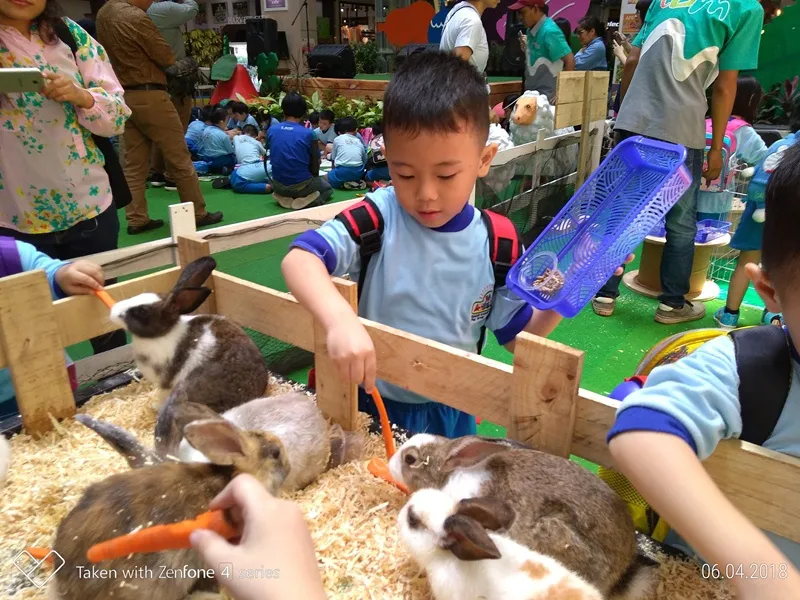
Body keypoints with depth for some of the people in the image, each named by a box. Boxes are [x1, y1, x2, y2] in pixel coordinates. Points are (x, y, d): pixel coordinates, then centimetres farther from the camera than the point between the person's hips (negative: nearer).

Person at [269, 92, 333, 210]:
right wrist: (314, 177, 19)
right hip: (301, 185, -4)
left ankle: (285, 198, 7)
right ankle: (304, 202, -4)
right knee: (328, 188, 27)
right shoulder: (308, 134, -13)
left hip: (278, 185, 4)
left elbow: (274, 158, 11)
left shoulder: (271, 130, -2)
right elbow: (315, 164, -2)